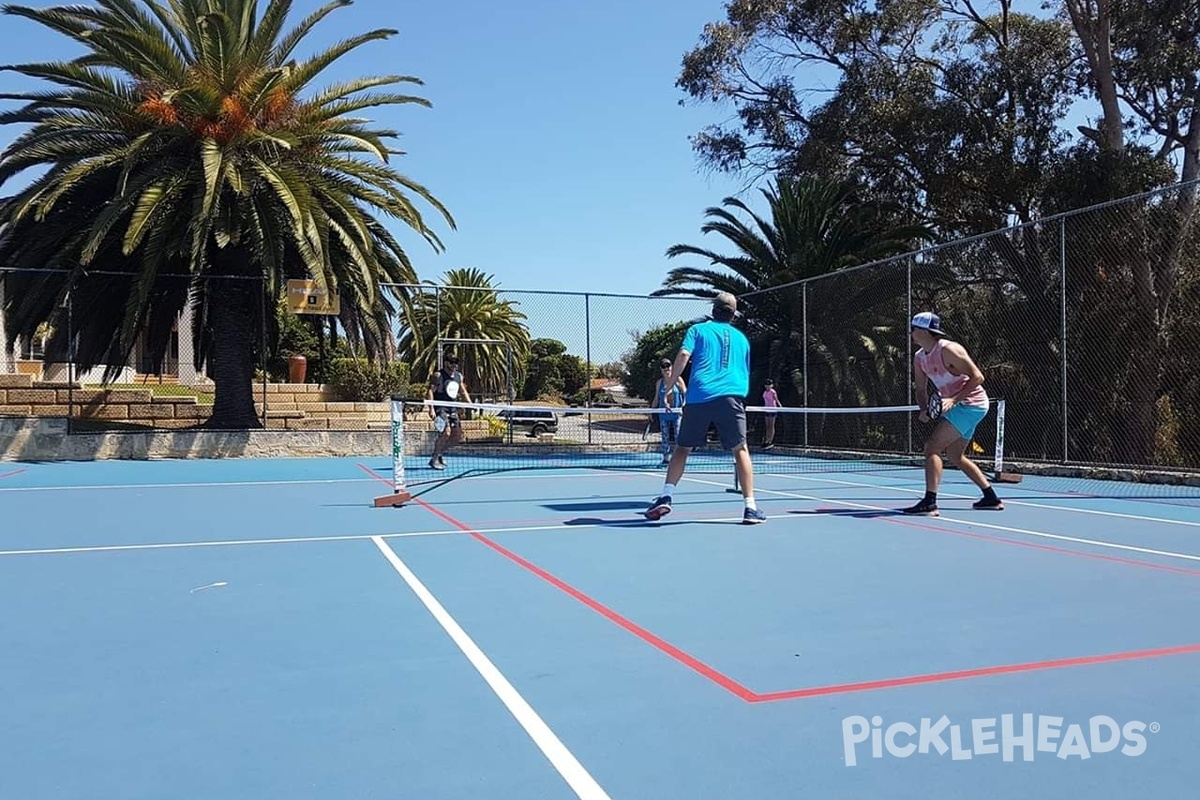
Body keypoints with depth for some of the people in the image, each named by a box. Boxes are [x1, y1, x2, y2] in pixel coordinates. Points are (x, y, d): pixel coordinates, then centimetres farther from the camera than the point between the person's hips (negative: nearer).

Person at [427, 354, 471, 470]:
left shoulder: (459, 376, 13)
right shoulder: (438, 375, -8)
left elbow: (463, 392, 23)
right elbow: (430, 392, -13)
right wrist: (431, 409, -23)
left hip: (452, 409, 8)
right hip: (440, 408, -8)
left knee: (457, 436, 6)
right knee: (446, 432, -22)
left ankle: (439, 453, 25)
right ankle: (434, 459, -8)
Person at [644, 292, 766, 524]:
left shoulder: (698, 329, 15)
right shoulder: (741, 338, 23)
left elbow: (684, 354, -2)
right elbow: (746, 373, 27)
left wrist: (670, 383, 6)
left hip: (699, 396, 0)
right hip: (731, 397, 0)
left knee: (682, 448, 11)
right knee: (740, 449, 5)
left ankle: (665, 497, 1)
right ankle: (750, 507, 0)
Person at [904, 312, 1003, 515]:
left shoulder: (948, 350, -20)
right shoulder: (919, 358, 6)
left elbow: (977, 377, -21)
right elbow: (921, 389, 13)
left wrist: (953, 400, -29)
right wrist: (924, 409, -7)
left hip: (971, 404, -10)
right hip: (958, 406, 10)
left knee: (932, 446, -18)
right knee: (955, 456, 18)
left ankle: (929, 503, -21)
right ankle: (991, 499, 28)